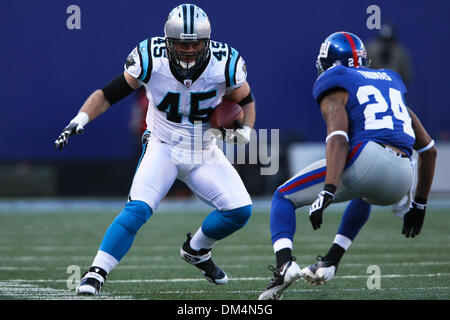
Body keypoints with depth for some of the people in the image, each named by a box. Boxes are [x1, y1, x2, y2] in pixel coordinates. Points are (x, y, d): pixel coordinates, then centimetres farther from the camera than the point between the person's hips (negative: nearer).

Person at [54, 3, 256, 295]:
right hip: (163, 148, -3)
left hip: (205, 154, 3)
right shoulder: (151, 60, -19)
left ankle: (196, 250, 19)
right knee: (137, 210, -26)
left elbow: (244, 100, 4)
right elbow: (110, 93, -11)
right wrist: (80, 119, -25)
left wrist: (245, 129, -15)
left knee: (240, 210, -10)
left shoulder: (224, 64, -15)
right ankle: (96, 274, -23)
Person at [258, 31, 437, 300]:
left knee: (284, 198, 14)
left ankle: (285, 264, -11)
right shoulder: (390, 82, 31)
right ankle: (329, 263, 29)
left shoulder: (334, 89, 11)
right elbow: (429, 149, 31)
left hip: (364, 160, -6)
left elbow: (338, 139, -10)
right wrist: (419, 205, 38)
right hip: (400, 184, 6)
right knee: (364, 194, 42)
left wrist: (328, 193, -20)